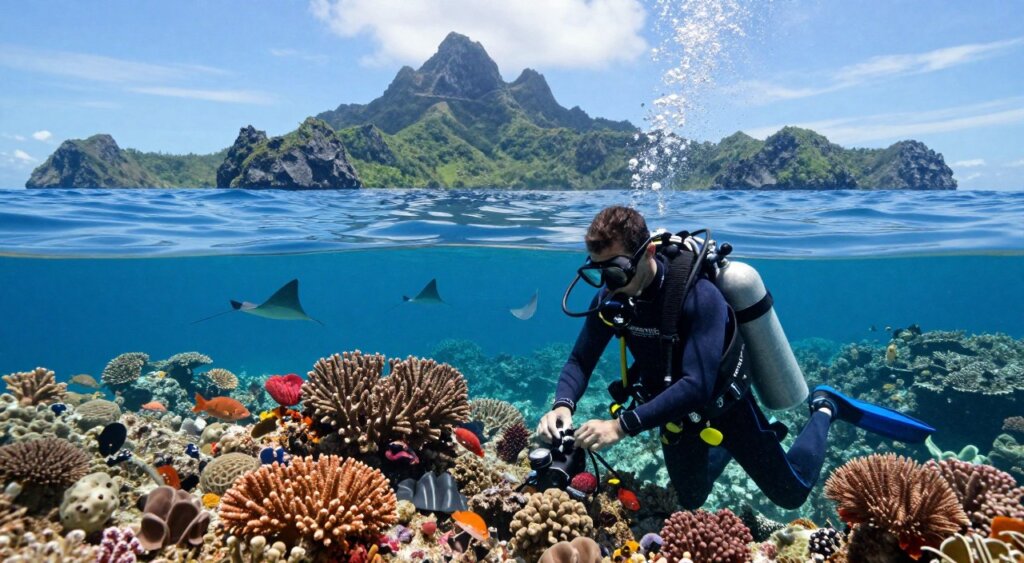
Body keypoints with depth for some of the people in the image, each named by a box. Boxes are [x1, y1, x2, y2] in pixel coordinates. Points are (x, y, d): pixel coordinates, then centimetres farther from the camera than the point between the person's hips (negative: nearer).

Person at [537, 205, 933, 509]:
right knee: (690, 502, 24)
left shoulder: (699, 296, -38)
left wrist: (621, 425, -49)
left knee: (790, 493, 14)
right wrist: (563, 405, -35)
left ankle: (825, 408, 33)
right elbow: (581, 360, -15)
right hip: (675, 410, 5)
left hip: (725, 401, -5)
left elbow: (696, 385, -44)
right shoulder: (610, 299, -19)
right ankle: (727, 447, 47)